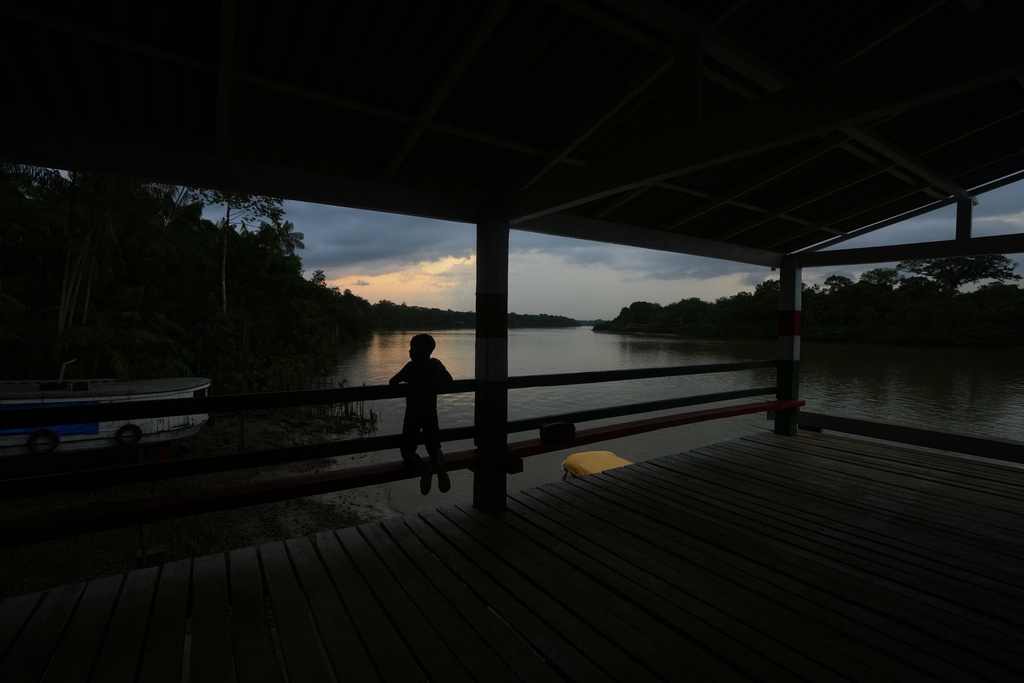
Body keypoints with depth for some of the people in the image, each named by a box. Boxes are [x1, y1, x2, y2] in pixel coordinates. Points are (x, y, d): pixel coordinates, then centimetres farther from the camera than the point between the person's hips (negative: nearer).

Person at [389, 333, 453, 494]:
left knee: (407, 450, 6)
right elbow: (448, 380, 14)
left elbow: (392, 382, -12)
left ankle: (423, 467, -27)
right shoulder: (436, 364, 2)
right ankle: (438, 462, -23)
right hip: (431, 413, 4)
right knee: (434, 448, 14)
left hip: (413, 414, -3)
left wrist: (408, 382, 9)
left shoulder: (412, 366, -11)